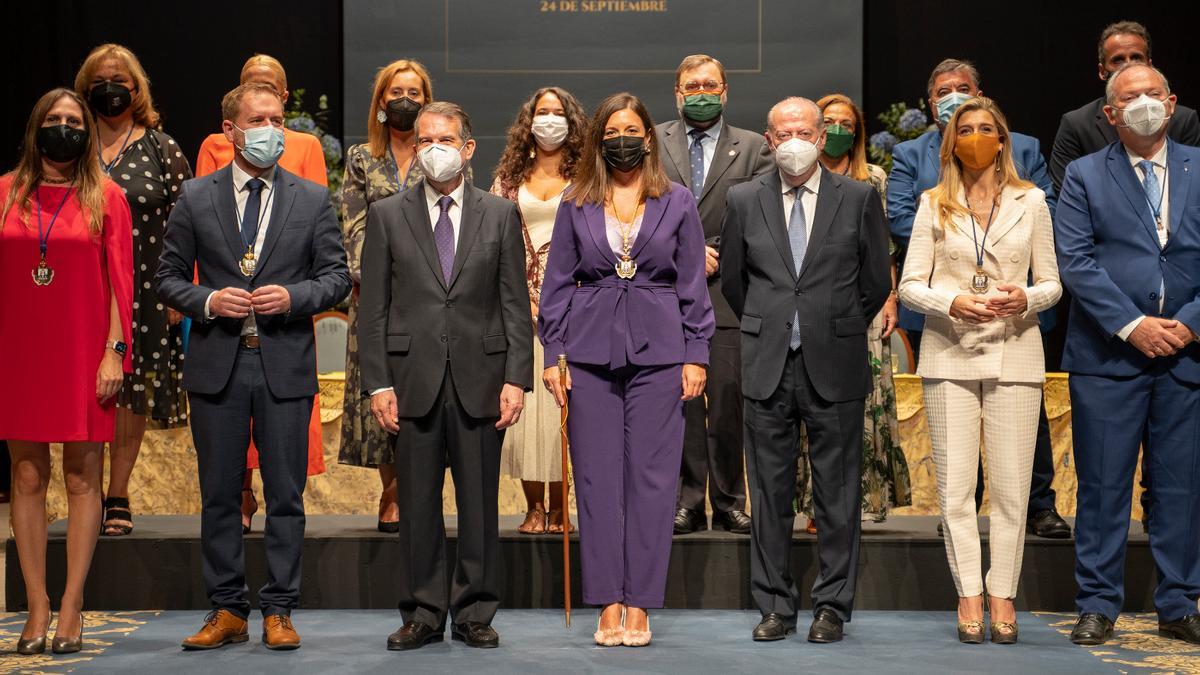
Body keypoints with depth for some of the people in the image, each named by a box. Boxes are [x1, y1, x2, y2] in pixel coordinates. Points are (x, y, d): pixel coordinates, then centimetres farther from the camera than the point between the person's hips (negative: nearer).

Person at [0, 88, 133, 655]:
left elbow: (120, 279, 0)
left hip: (83, 356, -2)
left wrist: (114, 350, -7)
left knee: (82, 479, 1)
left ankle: (71, 609, 6)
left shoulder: (105, 197, 3)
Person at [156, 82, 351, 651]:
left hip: (286, 365, 0)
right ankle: (226, 610, 16)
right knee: (219, 496, 6)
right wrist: (207, 301, -11)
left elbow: (337, 275, 6)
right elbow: (168, 276, 8)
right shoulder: (195, 197, 6)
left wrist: (294, 297, -12)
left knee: (285, 496, 3)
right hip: (216, 365, 1)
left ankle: (278, 612, 13)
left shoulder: (312, 200, 6)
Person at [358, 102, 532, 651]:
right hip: (413, 379, 0)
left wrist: (516, 378, -4)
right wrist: (377, 383, -4)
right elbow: (372, 308, 4)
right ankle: (422, 613, 15)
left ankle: (474, 613, 14)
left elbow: (516, 305, 5)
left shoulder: (500, 215, 8)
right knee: (417, 504, 5)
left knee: (479, 503, 4)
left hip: (480, 378, 0)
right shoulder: (386, 216, 7)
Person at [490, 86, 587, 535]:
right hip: (519, 304, 2)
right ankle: (534, 506, 4)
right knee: (524, 399, -4)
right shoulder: (509, 179, 13)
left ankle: (559, 507, 1)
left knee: (562, 401, -6)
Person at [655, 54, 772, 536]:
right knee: (679, 398, 1)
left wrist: (712, 258, -8)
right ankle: (687, 502, 8)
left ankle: (730, 503, 8)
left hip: (728, 293, -1)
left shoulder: (753, 148, 10)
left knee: (729, 399, -2)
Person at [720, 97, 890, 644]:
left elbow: (876, 281, 9)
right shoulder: (744, 200, 6)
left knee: (837, 495, 3)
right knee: (770, 494, 5)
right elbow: (731, 279, 16)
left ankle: (832, 607, 12)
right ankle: (776, 605, 15)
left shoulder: (859, 198, 2)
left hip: (834, 368, -1)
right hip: (767, 367, 1)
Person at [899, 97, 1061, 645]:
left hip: (1014, 354, 0)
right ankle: (969, 595, 6)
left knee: (1012, 486, -1)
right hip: (950, 355, 0)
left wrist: (1025, 298, -13)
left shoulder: (1030, 201, 7)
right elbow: (909, 284, 3)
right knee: (955, 485, -1)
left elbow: (1052, 283, 8)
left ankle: (1002, 595, 8)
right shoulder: (933, 204, 7)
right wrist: (953, 303, -16)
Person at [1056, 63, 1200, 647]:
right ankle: (1098, 605, 11)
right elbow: (1075, 262, -5)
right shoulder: (1084, 176, 5)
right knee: (1103, 485, 2)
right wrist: (1132, 326, -13)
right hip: (1108, 355, -1)